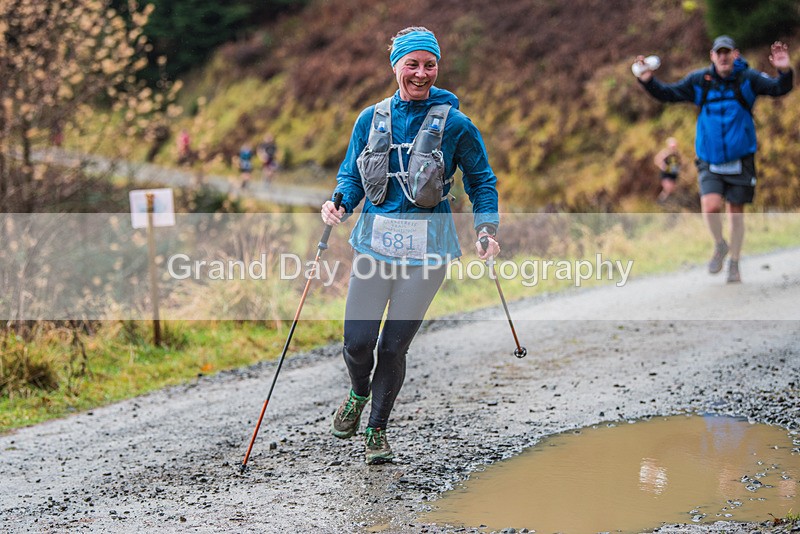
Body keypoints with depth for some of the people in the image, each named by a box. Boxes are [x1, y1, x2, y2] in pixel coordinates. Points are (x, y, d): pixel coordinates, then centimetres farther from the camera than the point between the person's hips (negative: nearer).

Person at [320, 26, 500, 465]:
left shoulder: (454, 124, -2)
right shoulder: (372, 119, 5)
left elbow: (481, 181, 7)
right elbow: (351, 174, 13)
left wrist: (486, 229, -7)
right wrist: (339, 204, -8)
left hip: (426, 246, -2)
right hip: (374, 238, 2)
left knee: (394, 345, 1)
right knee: (357, 340, -1)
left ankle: (377, 428, 24)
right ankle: (358, 394, 35)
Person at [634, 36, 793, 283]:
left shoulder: (748, 78, -5)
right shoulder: (699, 80, -1)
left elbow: (779, 88, -13)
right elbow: (668, 94, 5)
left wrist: (785, 71, -34)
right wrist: (648, 81, -12)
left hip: (740, 160, 0)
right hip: (710, 161, 0)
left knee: (736, 212, 7)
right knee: (710, 206, -19)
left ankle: (734, 264, 25)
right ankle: (720, 245, 13)